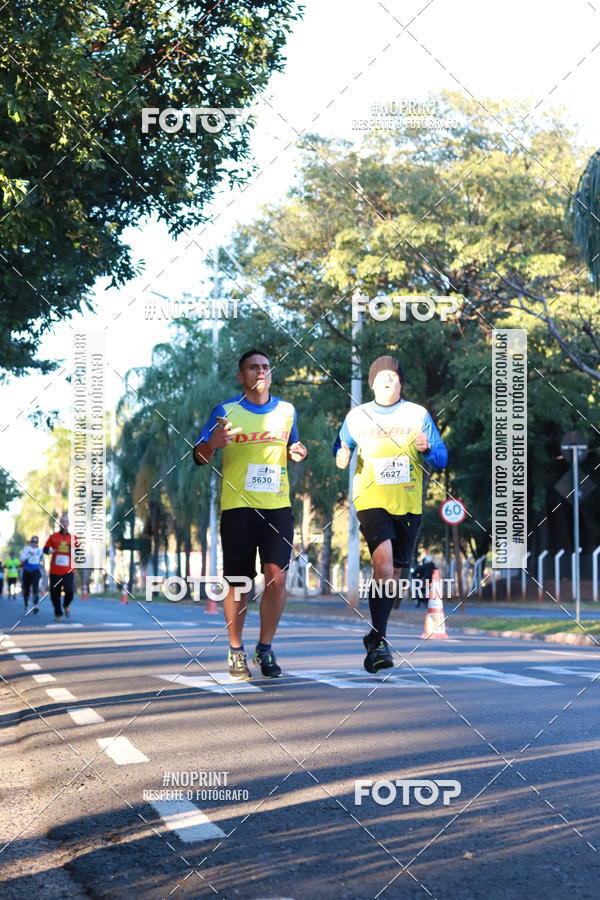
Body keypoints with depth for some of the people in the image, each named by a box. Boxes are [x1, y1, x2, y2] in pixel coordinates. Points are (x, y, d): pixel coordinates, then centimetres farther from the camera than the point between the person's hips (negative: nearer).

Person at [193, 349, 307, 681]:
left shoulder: (286, 410, 11)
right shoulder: (225, 411, 0)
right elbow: (199, 457, -1)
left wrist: (298, 453, 1)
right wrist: (213, 443, -24)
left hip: (278, 506, 2)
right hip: (237, 507, -2)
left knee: (276, 578, -5)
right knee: (237, 581, 2)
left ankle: (265, 648, 10)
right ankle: (235, 651, 16)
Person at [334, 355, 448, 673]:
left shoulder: (418, 415, 7)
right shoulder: (357, 416, 8)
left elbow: (441, 459, 7)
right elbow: (340, 450, 18)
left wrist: (427, 450, -15)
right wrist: (341, 456, -6)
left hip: (409, 503, 2)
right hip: (371, 500, -2)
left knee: (394, 571, 10)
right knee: (383, 561, -23)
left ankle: (375, 636, 29)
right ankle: (379, 642, -22)